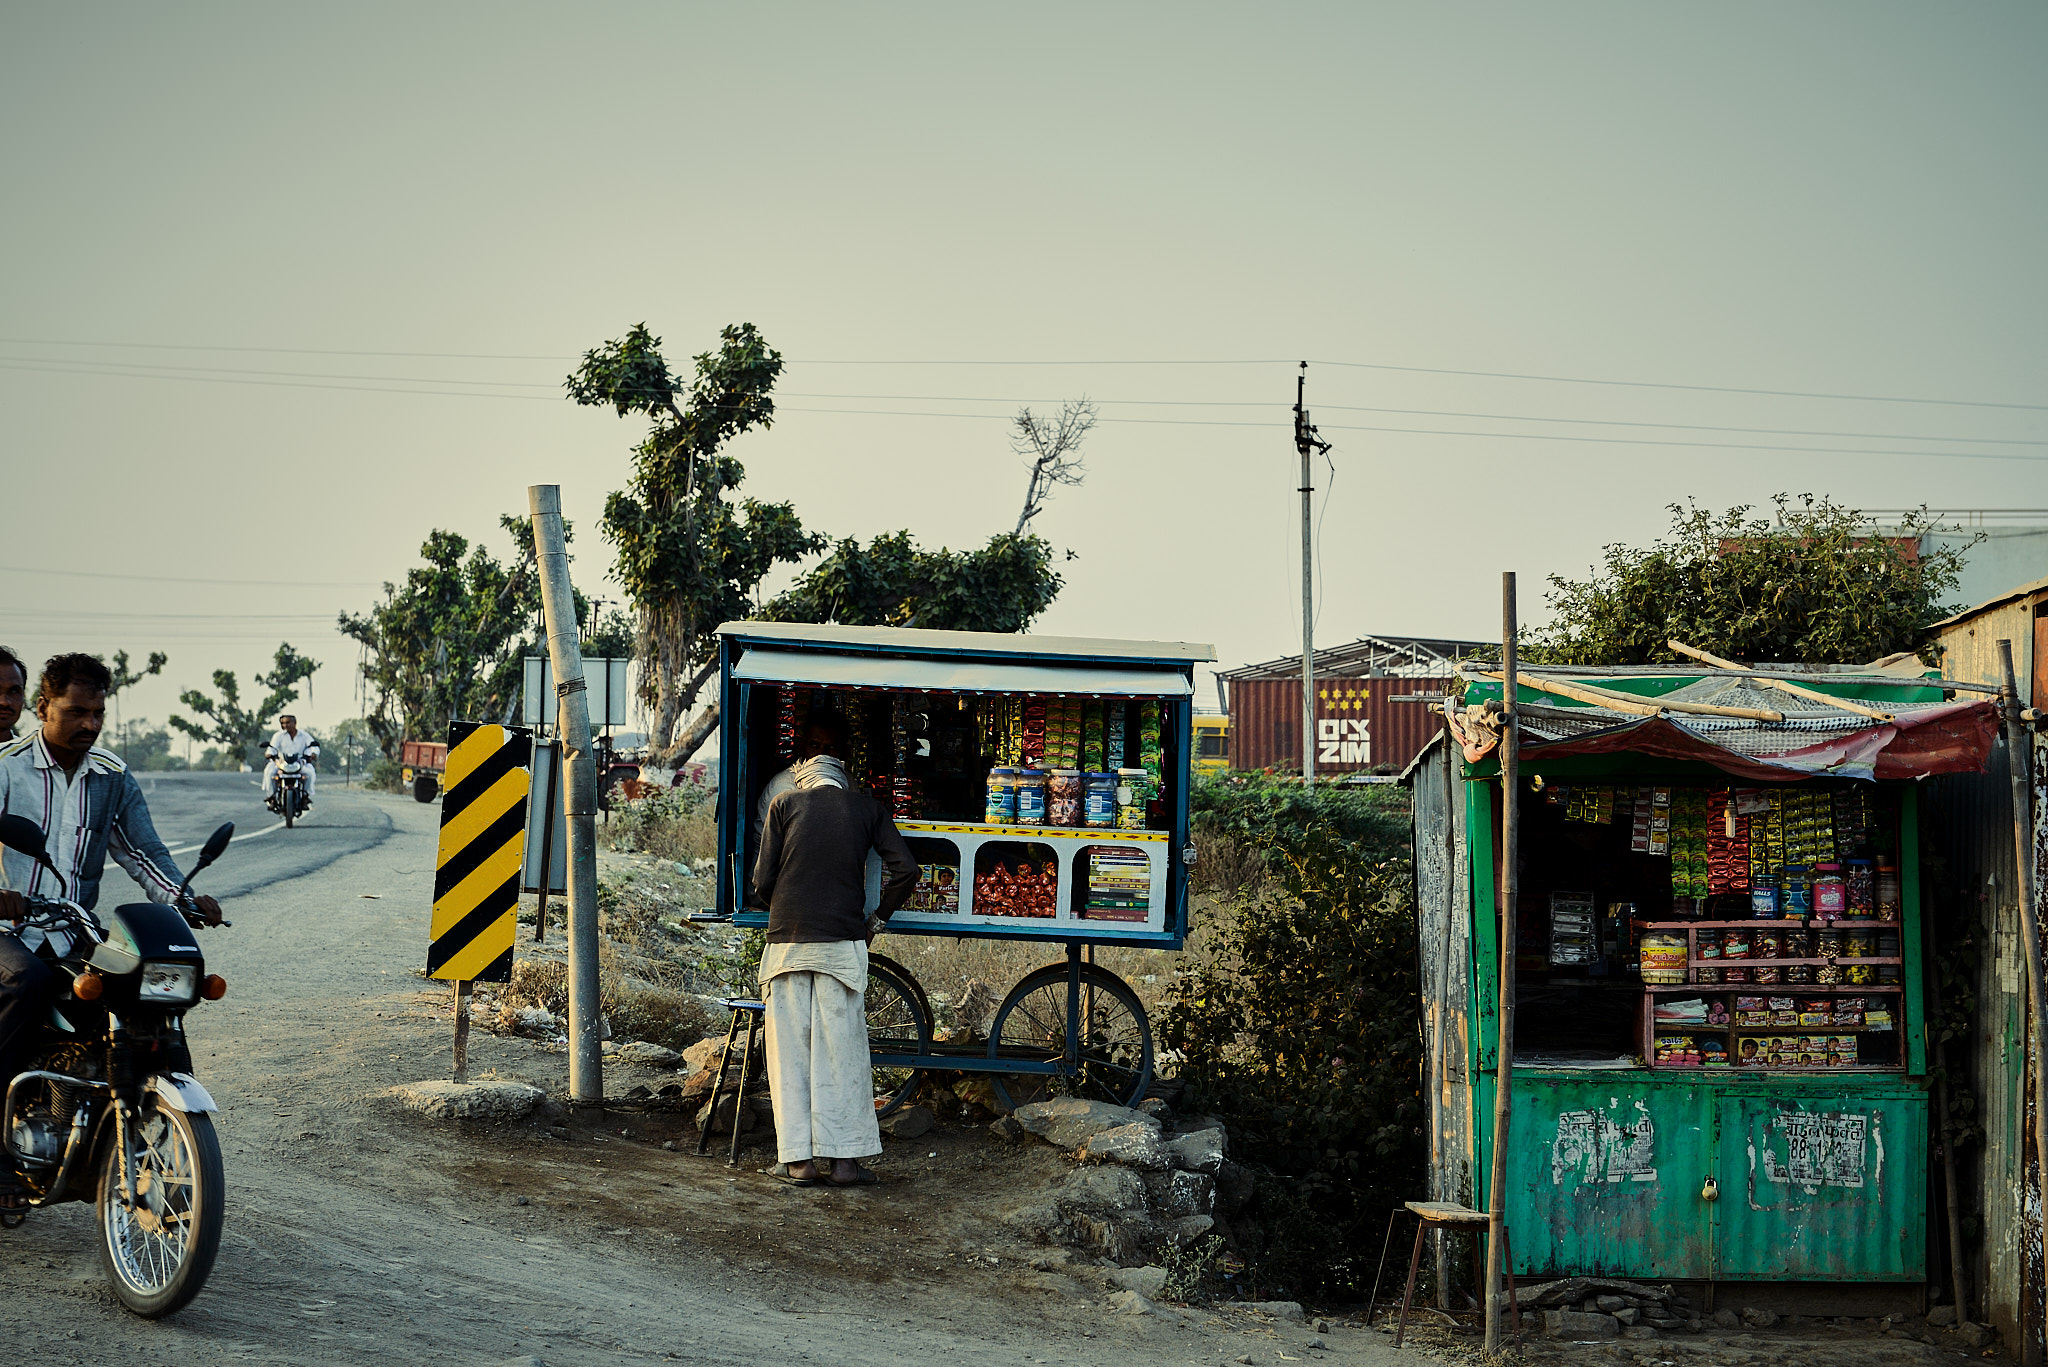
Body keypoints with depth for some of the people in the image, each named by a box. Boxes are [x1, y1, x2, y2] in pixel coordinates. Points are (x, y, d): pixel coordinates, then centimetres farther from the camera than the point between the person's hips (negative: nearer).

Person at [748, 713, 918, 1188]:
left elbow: (763, 881, 2)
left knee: (791, 1051, 4)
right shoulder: (866, 808, 7)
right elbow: (905, 870, 0)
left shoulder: (785, 805, 4)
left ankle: (799, 1160, 3)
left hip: (787, 942, 0)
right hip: (843, 943, 0)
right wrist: (876, 920, 12)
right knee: (841, 1050, 4)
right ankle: (843, 1157, 2)